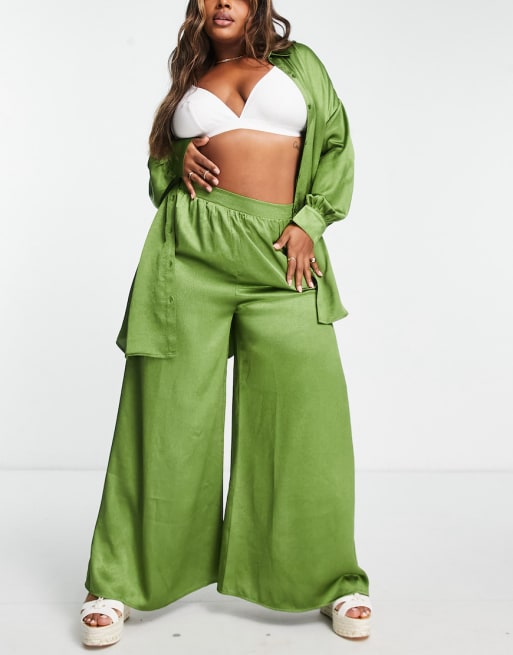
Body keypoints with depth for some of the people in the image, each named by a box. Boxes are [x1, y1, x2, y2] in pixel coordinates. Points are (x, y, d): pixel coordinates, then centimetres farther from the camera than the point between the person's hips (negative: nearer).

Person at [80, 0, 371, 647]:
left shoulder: (299, 63, 17)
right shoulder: (188, 83, 20)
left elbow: (336, 146, 12)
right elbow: (159, 170, 25)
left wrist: (309, 221, -1)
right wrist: (180, 165, 2)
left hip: (282, 255, 0)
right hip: (192, 253, 1)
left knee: (309, 414, -5)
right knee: (168, 418, 0)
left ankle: (334, 581, 14)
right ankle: (117, 583, 14)